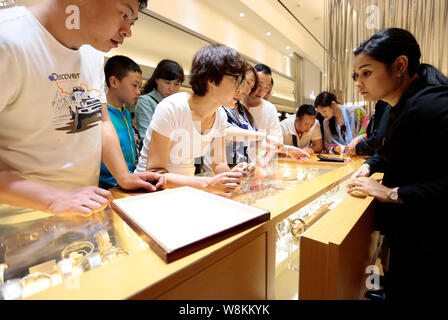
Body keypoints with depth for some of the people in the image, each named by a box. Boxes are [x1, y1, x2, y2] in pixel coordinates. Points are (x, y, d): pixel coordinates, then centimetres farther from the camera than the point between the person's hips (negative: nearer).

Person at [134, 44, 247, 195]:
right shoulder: (171, 108, -21)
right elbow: (154, 172, -21)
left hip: (186, 187, 4)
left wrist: (232, 174, -19)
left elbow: (218, 164, 3)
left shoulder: (220, 115, -3)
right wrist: (207, 184, -31)